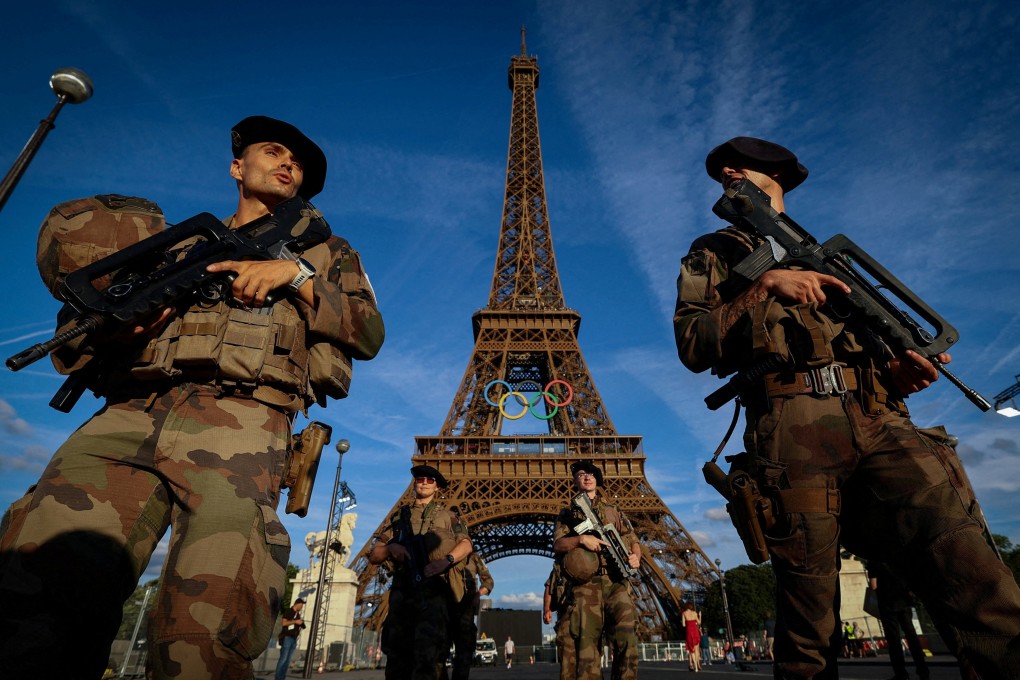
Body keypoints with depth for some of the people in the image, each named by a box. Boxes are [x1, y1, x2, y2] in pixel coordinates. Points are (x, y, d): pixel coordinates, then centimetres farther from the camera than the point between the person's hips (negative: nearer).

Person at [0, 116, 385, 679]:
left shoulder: (324, 249, 27)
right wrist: (114, 329, 1)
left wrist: (296, 274, -1)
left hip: (238, 422, -2)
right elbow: (72, 352, 26)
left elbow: (369, 334, 10)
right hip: (128, 416, 3)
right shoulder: (178, 246, 30)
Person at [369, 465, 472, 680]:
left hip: (434, 589, -2)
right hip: (402, 591, 2)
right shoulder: (398, 516, 21)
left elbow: (465, 544, 3)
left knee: (426, 653, -14)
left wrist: (446, 561, -17)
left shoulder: (447, 516, 18)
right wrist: (391, 547, -7)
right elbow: (373, 556, 16)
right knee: (396, 654, 2)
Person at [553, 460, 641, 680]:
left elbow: (633, 540, 18)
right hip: (586, 584, -1)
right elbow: (557, 544, 5)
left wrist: (636, 556, -4)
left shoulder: (614, 510, 21)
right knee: (587, 642, -4)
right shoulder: (568, 512, 16)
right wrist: (581, 539, -13)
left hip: (616, 581, 1)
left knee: (626, 641, -10)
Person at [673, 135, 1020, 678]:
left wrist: (901, 371, 2)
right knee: (809, 635, -2)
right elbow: (692, 347, 2)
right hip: (795, 435, -3)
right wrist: (765, 286, -9)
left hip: (880, 421, 3)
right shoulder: (712, 255, 17)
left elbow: (867, 337, 25)